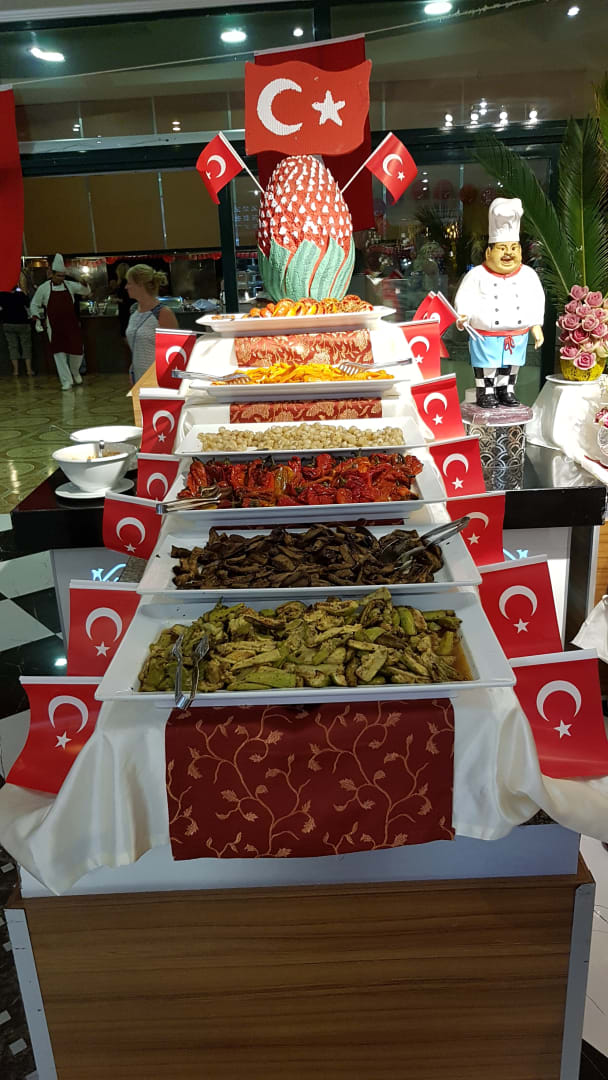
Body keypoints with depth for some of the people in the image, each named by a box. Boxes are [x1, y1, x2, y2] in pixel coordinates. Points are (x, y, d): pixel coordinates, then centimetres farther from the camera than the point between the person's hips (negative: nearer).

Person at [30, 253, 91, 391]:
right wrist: (37, 320, -3)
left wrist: (79, 279, -14)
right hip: (54, 327, -1)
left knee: (77, 351, 0)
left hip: (71, 325, 2)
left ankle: (75, 371, 31)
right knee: (59, 352, -1)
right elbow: (34, 305, 7)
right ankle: (66, 381, 6)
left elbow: (87, 291, 1)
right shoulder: (43, 288, -1)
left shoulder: (70, 285, 4)